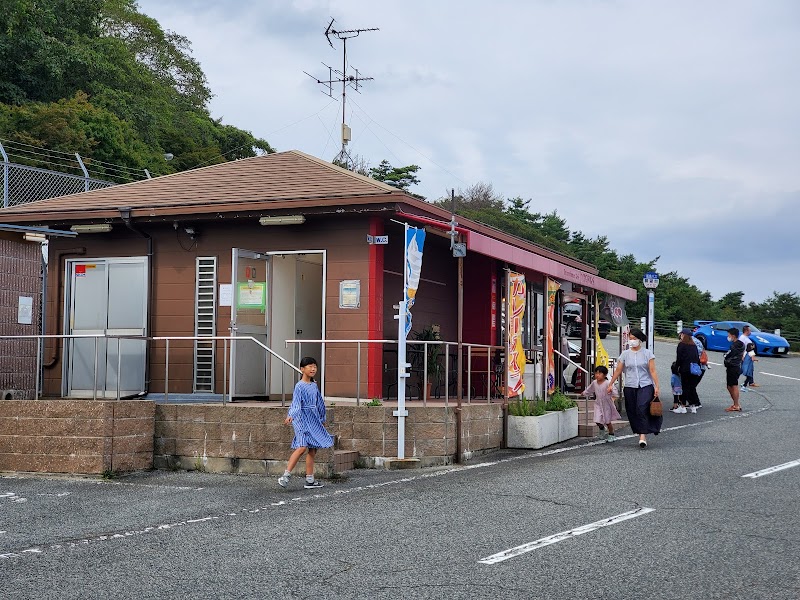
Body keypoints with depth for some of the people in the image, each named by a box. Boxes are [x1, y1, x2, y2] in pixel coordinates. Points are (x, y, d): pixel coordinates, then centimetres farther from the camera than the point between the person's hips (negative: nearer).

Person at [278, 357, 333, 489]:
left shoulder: (314, 386, 14)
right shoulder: (300, 386, -9)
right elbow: (295, 403, -20)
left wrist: (322, 419, 30)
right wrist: (291, 416, -35)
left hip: (313, 420, 8)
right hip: (303, 419, -8)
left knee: (313, 449, 7)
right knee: (302, 447, -20)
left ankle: (310, 480, 12)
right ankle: (286, 475, -18)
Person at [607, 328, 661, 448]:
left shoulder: (647, 353, 3)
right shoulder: (625, 354, 9)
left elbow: (652, 371, -1)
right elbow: (618, 371, 11)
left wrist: (656, 386, -8)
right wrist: (610, 384, 9)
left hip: (645, 386, -3)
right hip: (630, 387, 3)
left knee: (642, 409, -18)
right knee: (633, 412, 4)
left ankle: (643, 436, -21)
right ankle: (641, 435, 16)